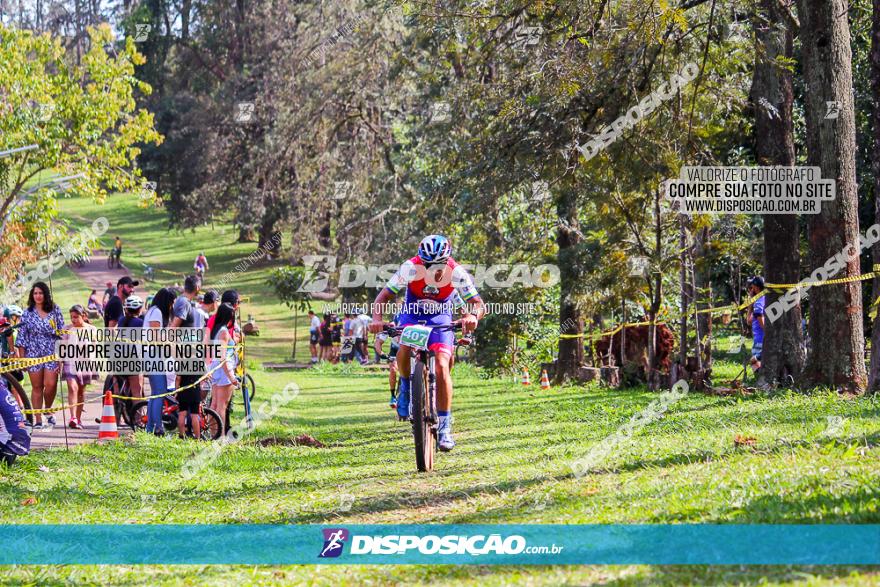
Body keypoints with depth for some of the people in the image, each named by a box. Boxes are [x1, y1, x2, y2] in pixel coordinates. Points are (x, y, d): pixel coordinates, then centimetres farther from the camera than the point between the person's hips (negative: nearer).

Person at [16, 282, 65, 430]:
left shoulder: (55, 311, 5)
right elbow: (21, 337, 6)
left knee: (50, 385, -13)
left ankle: (48, 410, 15)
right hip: (33, 354, 1)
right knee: (37, 387, 2)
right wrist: (21, 358, 1)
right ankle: (38, 420, 6)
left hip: (52, 354, -1)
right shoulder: (27, 313, 5)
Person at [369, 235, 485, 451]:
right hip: (412, 314, 0)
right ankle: (406, 385, 2)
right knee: (404, 352, -31)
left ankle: (444, 426, -11)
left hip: (440, 317, 0)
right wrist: (377, 318, -45)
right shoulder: (411, 268, -27)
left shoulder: (456, 273, -26)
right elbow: (383, 296, -25)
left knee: (441, 366, -19)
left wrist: (472, 316, -51)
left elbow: (478, 303, -27)